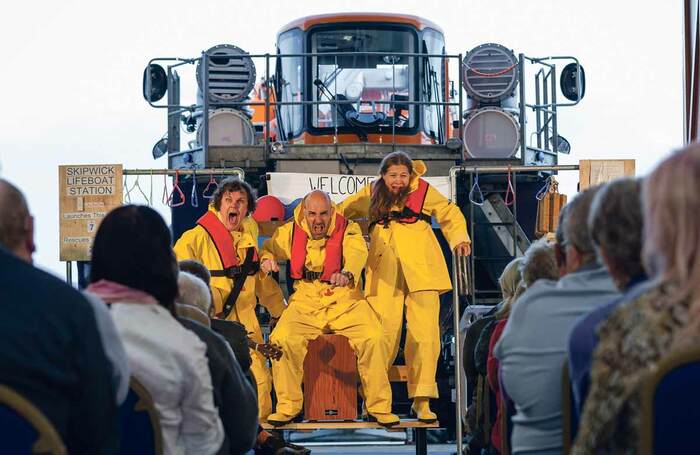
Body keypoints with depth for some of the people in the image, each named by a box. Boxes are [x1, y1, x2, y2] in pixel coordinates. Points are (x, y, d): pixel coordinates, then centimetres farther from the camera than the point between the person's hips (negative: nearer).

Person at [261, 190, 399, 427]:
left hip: (346, 303, -1)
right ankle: (287, 406, -7)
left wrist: (347, 274, -48)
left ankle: (380, 407, -7)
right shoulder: (290, 232, 5)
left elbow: (357, 253, -24)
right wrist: (266, 258, -6)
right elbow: (268, 247, 21)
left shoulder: (348, 230, -4)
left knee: (374, 339, -25)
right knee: (282, 340, -25)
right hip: (305, 305, 1)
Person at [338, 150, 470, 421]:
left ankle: (422, 401, -4)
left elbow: (450, 215, 22)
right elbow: (341, 211, 31)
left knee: (424, 334, -10)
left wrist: (459, 239, 6)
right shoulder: (371, 195, 16)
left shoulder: (423, 191, 9)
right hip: (384, 274, 1)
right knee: (382, 334, -8)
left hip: (420, 270, -1)